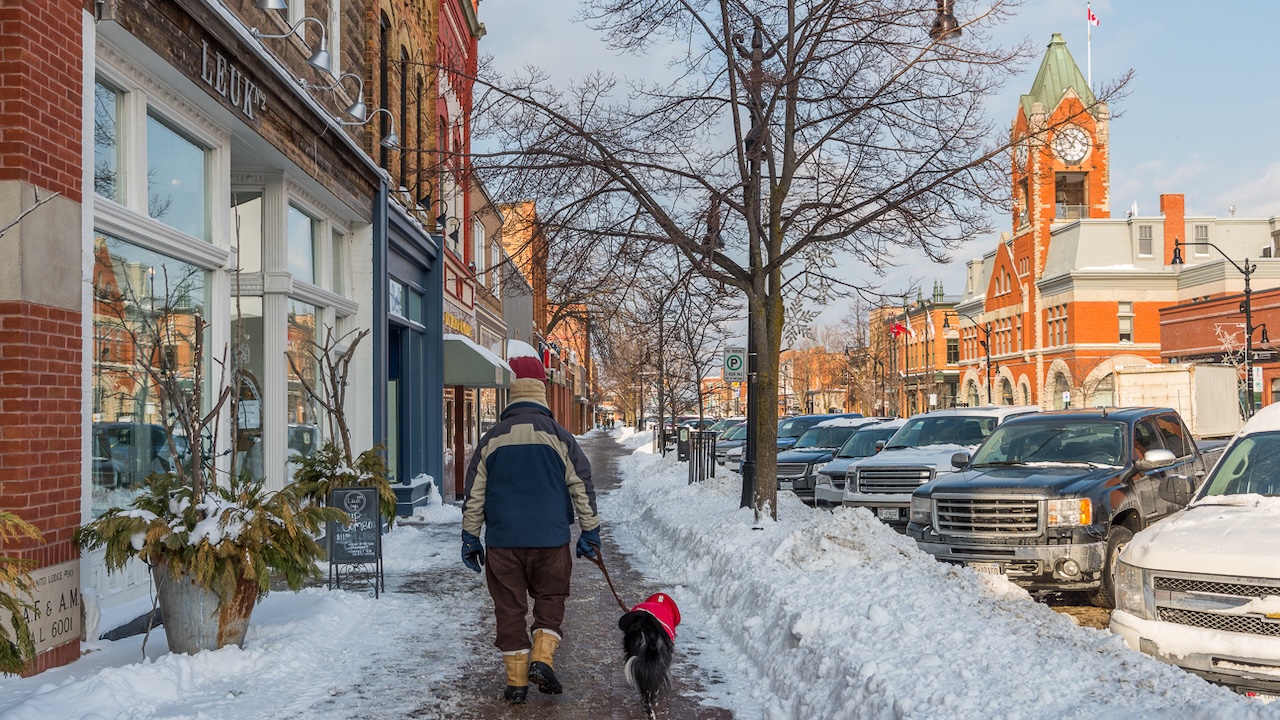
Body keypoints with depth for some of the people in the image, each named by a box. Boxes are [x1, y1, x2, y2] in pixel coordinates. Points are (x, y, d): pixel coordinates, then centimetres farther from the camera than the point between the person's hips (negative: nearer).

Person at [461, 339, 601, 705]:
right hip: (550, 539, -1)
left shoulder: (492, 439, 0)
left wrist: (470, 538, 12)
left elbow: (474, 494, 3)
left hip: (503, 541, 1)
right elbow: (582, 486, -2)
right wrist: (590, 532, 7)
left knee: (510, 607, 9)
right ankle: (542, 658, -1)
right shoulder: (558, 436, -3)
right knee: (550, 599, 16)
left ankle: (516, 679, 12)